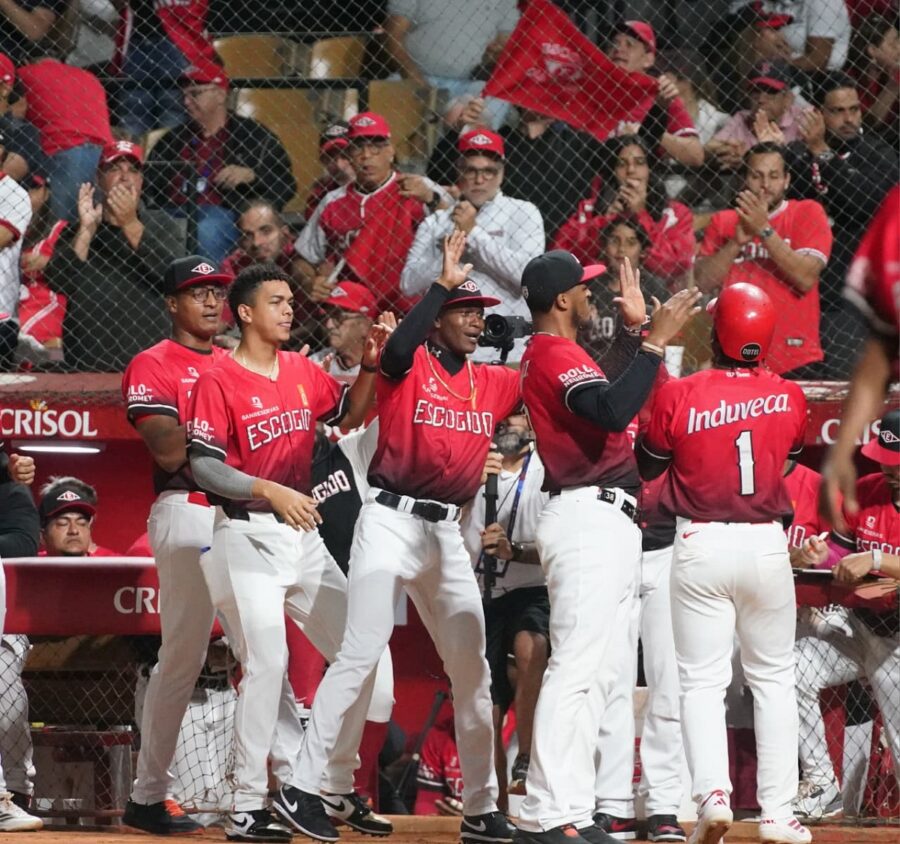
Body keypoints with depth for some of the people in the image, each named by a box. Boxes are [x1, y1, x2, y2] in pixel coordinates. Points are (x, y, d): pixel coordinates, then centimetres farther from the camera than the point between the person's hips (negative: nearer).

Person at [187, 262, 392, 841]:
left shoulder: (304, 373, 10)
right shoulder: (220, 382, -9)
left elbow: (351, 412, 22)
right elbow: (204, 466, -15)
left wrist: (370, 366, 4)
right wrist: (271, 491, -25)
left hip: (303, 534, 7)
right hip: (248, 537, -7)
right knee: (266, 661, -16)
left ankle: (335, 789, 19)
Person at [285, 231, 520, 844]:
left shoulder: (492, 383, 11)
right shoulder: (410, 367, -5)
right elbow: (397, 351, -28)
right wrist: (443, 284, -29)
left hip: (447, 534, 6)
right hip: (392, 522, -6)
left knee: (473, 670, 9)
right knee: (362, 654, -15)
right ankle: (307, 789, -12)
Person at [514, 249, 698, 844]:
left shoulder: (557, 355, 20)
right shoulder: (555, 357, -13)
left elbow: (624, 393, 27)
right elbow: (614, 412, -29)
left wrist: (637, 328, 25)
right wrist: (654, 342, -25)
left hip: (608, 522, 11)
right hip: (591, 521, -11)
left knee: (596, 676, 11)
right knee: (576, 671, -14)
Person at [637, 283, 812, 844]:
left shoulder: (679, 396, -9)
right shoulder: (789, 397, -2)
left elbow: (645, 466, 5)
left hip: (700, 546, -1)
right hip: (766, 545, 1)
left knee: (702, 681, 4)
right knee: (774, 678, 12)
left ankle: (712, 792, -17)